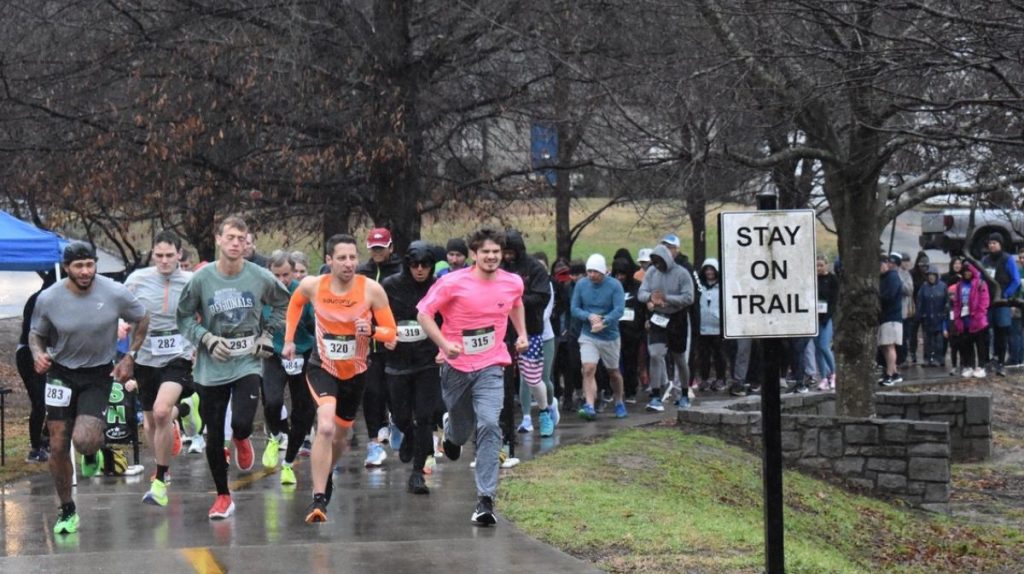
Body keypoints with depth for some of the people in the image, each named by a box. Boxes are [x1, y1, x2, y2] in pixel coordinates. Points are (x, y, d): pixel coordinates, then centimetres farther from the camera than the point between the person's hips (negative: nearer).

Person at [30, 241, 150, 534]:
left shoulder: (115, 293, -13)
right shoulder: (48, 298, -10)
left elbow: (143, 320, 4)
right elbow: (36, 333, 6)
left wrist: (130, 357, -3)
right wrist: (38, 353, -16)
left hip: (99, 375, -1)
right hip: (61, 373, 2)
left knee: (84, 440, -21)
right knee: (58, 446, 0)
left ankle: (92, 454, 20)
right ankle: (67, 511, 19)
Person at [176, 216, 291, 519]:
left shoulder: (260, 277, -4)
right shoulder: (202, 278, -6)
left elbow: (283, 304, 14)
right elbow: (184, 316, 4)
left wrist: (267, 335, 4)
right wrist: (207, 339, -10)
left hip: (248, 363, -1)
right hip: (211, 367, 1)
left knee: (242, 423, -21)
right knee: (214, 436, 5)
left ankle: (241, 441, 19)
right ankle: (223, 496, 23)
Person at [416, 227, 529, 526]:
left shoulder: (513, 283, 0)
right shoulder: (453, 283, -12)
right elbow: (424, 313, -7)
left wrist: (522, 333, 13)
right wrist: (444, 344, -20)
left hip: (490, 367, 1)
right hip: (456, 365, 0)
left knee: (489, 425, -20)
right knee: (462, 428, 16)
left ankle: (485, 499, -18)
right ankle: (451, 431, 59)